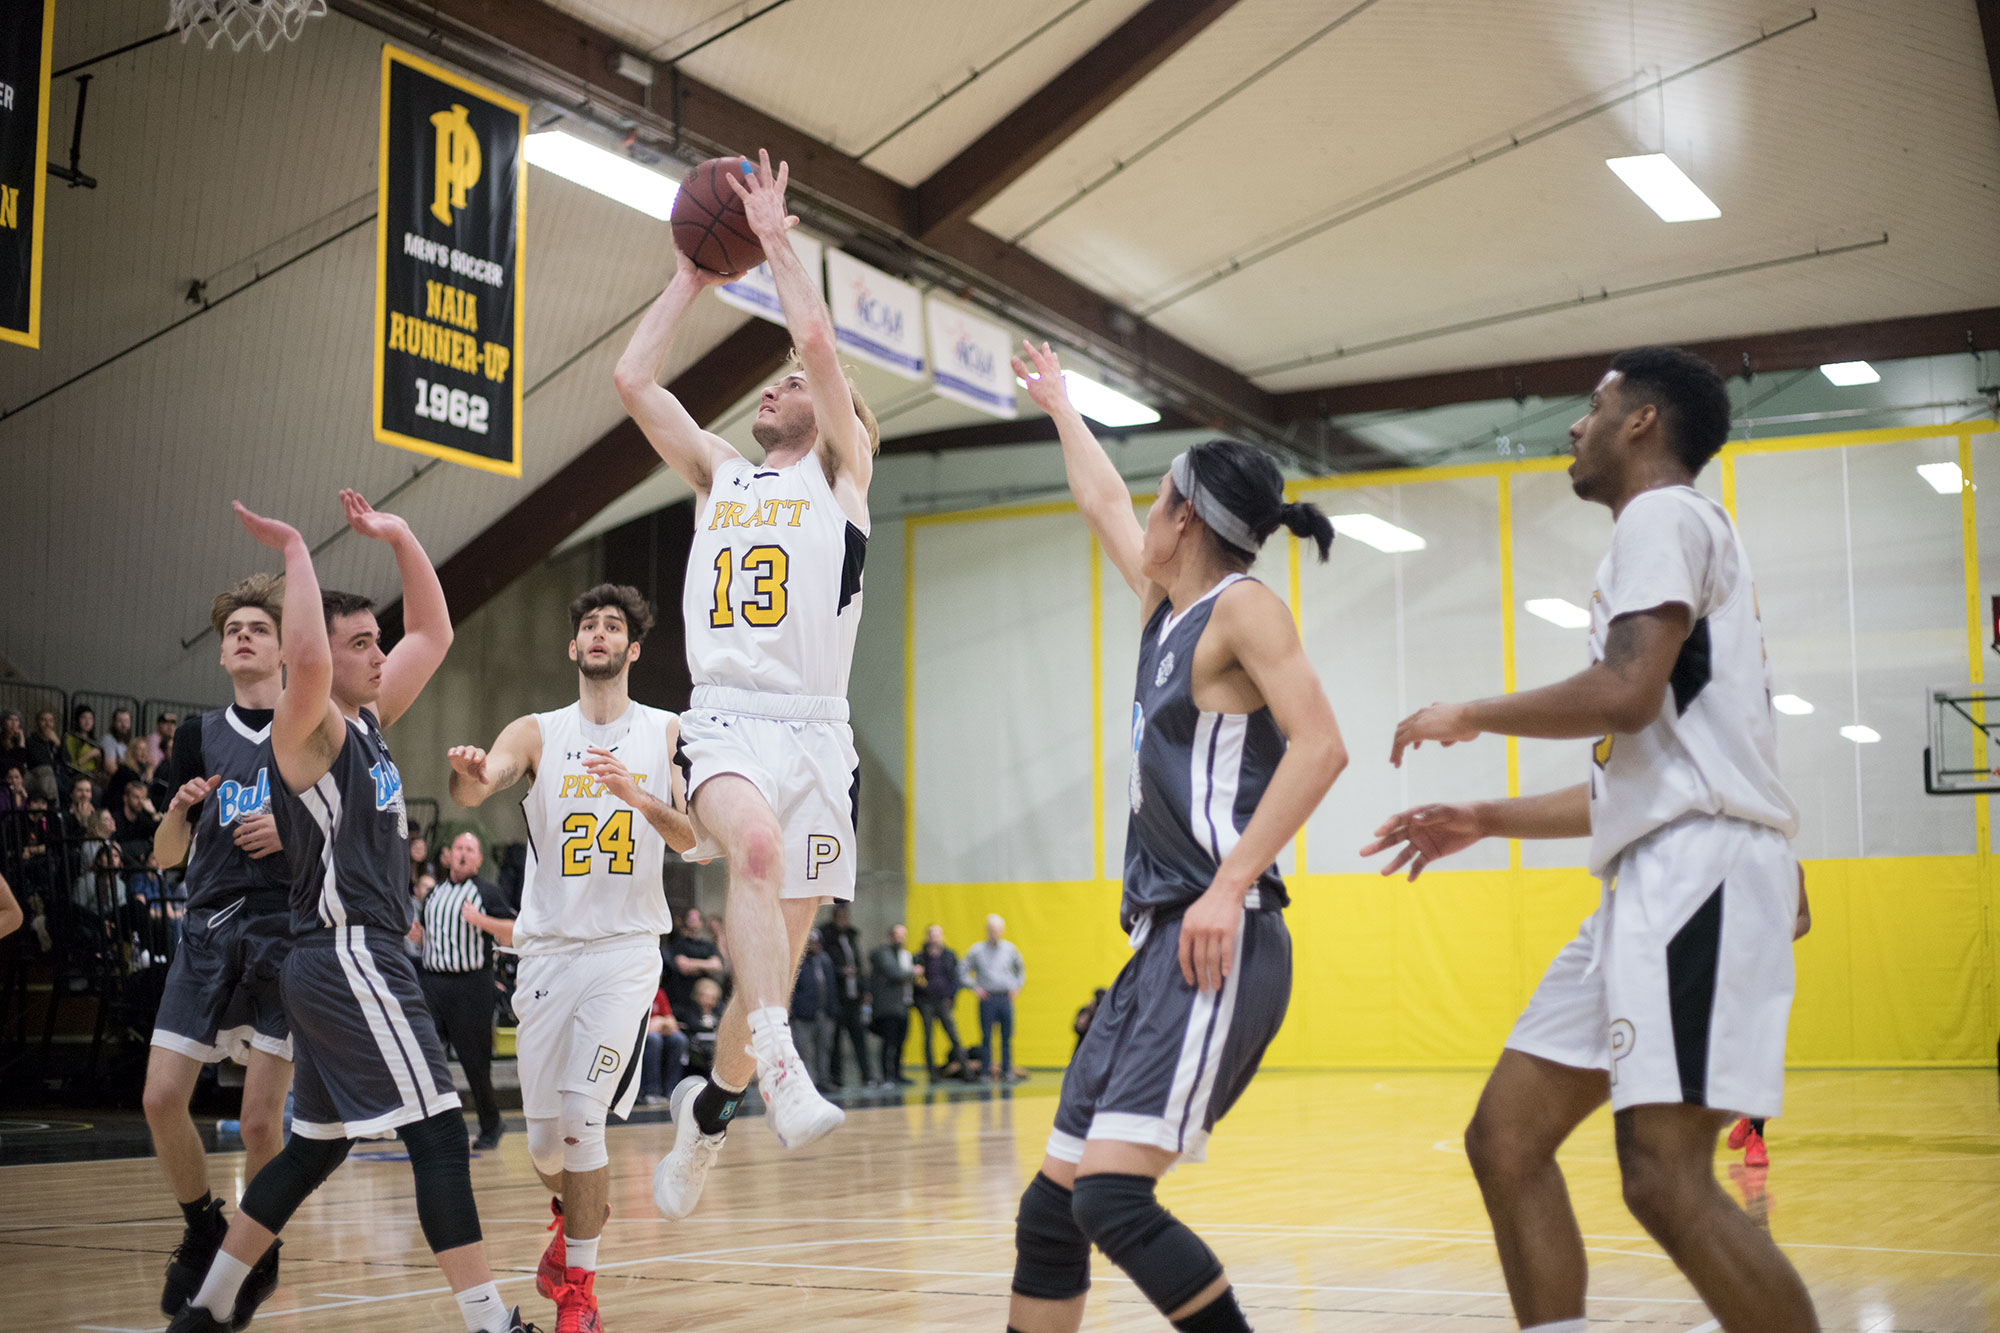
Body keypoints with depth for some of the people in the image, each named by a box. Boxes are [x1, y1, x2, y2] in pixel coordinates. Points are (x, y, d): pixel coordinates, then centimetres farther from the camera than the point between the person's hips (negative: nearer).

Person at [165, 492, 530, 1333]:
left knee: (317, 1147, 17)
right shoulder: (307, 729, -10)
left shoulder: (368, 720, 15)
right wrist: (295, 552, -23)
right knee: (438, 1135, -11)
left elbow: (434, 635, 22)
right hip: (349, 957, -10)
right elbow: (304, 661, -34)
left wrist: (400, 538, 13)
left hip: (352, 962, 10)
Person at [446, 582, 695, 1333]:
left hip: (627, 945, -2)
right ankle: (575, 1215, 42)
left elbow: (692, 839, -5)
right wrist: (467, 773, -37)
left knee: (582, 1115, -17)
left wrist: (641, 797, -25)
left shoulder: (667, 733, 4)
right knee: (544, 1138, 7)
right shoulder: (538, 733, 5)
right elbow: (474, 791, -13)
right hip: (548, 946, 2)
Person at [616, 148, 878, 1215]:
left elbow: (818, 340, 0)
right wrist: (694, 276, 21)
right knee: (756, 848, -34)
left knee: (778, 950, 3)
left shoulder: (841, 474, 13)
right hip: (724, 719, 1)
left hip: (814, 729, 0)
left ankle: (710, 1101, 26)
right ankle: (782, 1068, -40)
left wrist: (777, 241, 8)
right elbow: (632, 378, 15)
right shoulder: (718, 474, 22)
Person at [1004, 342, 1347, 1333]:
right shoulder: (1168, 604, 20)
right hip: (1159, 945, 9)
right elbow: (1102, 504, 38)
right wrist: (1059, 408, 51)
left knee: (1114, 1197, -21)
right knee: (1051, 1206, 7)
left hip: (1218, 946, -9)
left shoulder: (1243, 607, -5)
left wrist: (1229, 886, -23)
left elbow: (1319, 746, -17)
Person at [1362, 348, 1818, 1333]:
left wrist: (1470, 717, -5)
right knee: (1506, 1139, 7)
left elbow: (1626, 693, -20)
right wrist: (1489, 820, 28)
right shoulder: (1667, 535, 28)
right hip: (1656, 878, 11)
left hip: (1699, 865, -11)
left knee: (1665, 1178, -19)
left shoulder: (1663, 514, -3)